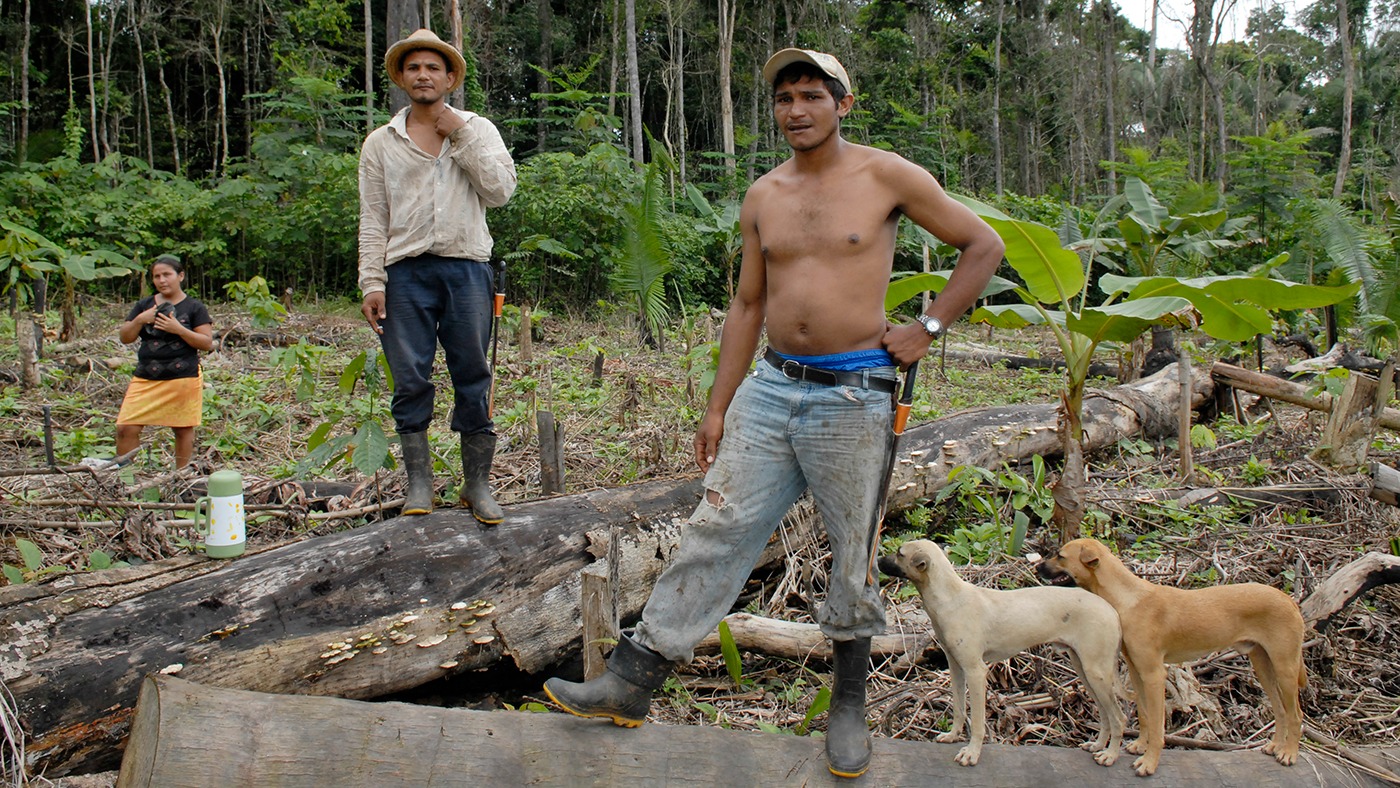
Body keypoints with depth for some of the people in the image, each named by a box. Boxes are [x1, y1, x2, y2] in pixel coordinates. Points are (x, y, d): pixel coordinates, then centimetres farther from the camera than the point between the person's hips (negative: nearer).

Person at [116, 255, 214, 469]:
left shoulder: (194, 308, 1)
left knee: (183, 429, 4)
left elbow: (207, 342, -5)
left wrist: (179, 329, -17)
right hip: (146, 380, 3)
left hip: (183, 378, -3)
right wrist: (139, 320, -7)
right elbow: (125, 338, 11)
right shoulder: (144, 305, 12)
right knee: (126, 428, -4)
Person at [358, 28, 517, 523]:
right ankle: (419, 483, 7)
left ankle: (477, 483, 8)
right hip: (407, 273, 1)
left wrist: (459, 136, -4)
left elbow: (501, 190, -4)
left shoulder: (477, 130, 12)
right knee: (410, 381, -1)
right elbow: (373, 220, 8)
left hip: (467, 269, 0)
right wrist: (371, 283, -1)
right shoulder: (381, 142, 13)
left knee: (473, 379, 1)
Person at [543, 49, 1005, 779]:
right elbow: (747, 306, 13)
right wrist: (717, 407, 11)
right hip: (771, 388, 4)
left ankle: (848, 704, 25)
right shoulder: (763, 197, 9)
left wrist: (927, 327, -4)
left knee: (853, 556, 7)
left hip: (854, 397, -4)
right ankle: (631, 680, 7)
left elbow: (983, 245, 3)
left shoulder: (886, 177, -4)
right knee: (714, 532, 2)